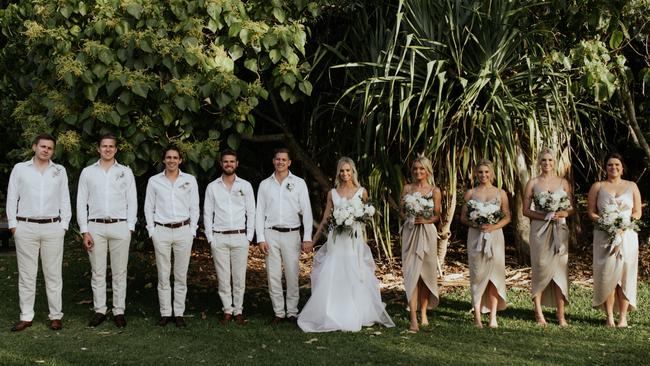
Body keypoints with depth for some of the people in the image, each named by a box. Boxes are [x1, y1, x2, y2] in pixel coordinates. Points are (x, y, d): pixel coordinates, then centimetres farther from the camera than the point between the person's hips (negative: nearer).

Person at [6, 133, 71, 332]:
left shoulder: (60, 171, 9)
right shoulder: (20, 169, 7)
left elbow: (65, 200, 10)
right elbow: (12, 198, 7)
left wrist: (64, 225, 2)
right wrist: (13, 224, 0)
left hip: (53, 227, 0)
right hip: (26, 228, 0)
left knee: (53, 273, 2)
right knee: (26, 274, 3)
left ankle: (55, 315, 8)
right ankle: (26, 317, 9)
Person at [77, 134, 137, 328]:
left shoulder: (126, 172, 7)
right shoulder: (88, 172, 8)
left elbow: (132, 202, 5)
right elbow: (81, 203, 6)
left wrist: (130, 228, -3)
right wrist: (84, 231, -2)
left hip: (120, 227, 0)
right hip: (95, 227, 1)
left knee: (119, 272, 2)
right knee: (98, 272, 4)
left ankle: (119, 311, 9)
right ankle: (99, 311, 12)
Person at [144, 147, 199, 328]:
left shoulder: (190, 180, 5)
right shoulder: (154, 181, 6)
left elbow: (194, 208, 6)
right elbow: (149, 208, 8)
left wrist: (192, 232, 0)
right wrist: (152, 232, 0)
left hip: (183, 231, 0)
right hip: (161, 231, 0)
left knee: (181, 275, 3)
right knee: (163, 275, 2)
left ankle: (179, 313, 10)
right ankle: (165, 313, 10)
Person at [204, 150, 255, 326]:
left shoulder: (245, 186, 7)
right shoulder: (212, 187, 7)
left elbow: (251, 213, 6)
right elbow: (207, 214, 7)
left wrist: (249, 237, 0)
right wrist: (210, 238, 0)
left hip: (240, 237, 0)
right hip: (219, 238, 0)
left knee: (239, 277, 1)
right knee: (223, 277, 2)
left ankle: (238, 310, 11)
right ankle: (227, 310, 11)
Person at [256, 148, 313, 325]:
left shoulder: (299, 183, 4)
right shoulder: (265, 184, 8)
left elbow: (306, 211, 2)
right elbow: (259, 213, 8)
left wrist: (307, 238, -5)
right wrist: (260, 239, 0)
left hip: (292, 234, -1)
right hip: (271, 234, 1)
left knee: (292, 275, 0)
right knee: (273, 276, 3)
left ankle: (292, 312, 11)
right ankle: (278, 313, 12)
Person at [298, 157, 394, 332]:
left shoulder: (362, 192, 5)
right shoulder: (332, 193, 7)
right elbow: (325, 220, 10)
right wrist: (313, 239, 6)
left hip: (355, 240, -1)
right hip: (336, 240, 1)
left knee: (355, 278, 1)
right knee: (333, 277, -3)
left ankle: (355, 316, 10)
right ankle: (333, 316, 5)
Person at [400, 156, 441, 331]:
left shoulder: (435, 191, 3)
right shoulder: (407, 188, 8)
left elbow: (437, 215, 5)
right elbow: (402, 211, 13)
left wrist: (426, 220, -13)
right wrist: (405, 205, -8)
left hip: (427, 233, 0)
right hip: (410, 233, 0)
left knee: (425, 273, 6)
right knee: (411, 273, -8)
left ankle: (423, 313, 21)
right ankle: (413, 319, -12)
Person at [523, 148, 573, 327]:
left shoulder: (563, 182, 9)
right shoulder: (533, 183, 5)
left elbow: (572, 208, 10)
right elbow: (526, 210, 3)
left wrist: (562, 213, -11)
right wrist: (542, 216, -12)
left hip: (559, 229, 1)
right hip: (539, 230, -1)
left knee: (560, 269, -2)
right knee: (540, 268, -2)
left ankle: (561, 315, 1)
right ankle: (538, 312, 9)